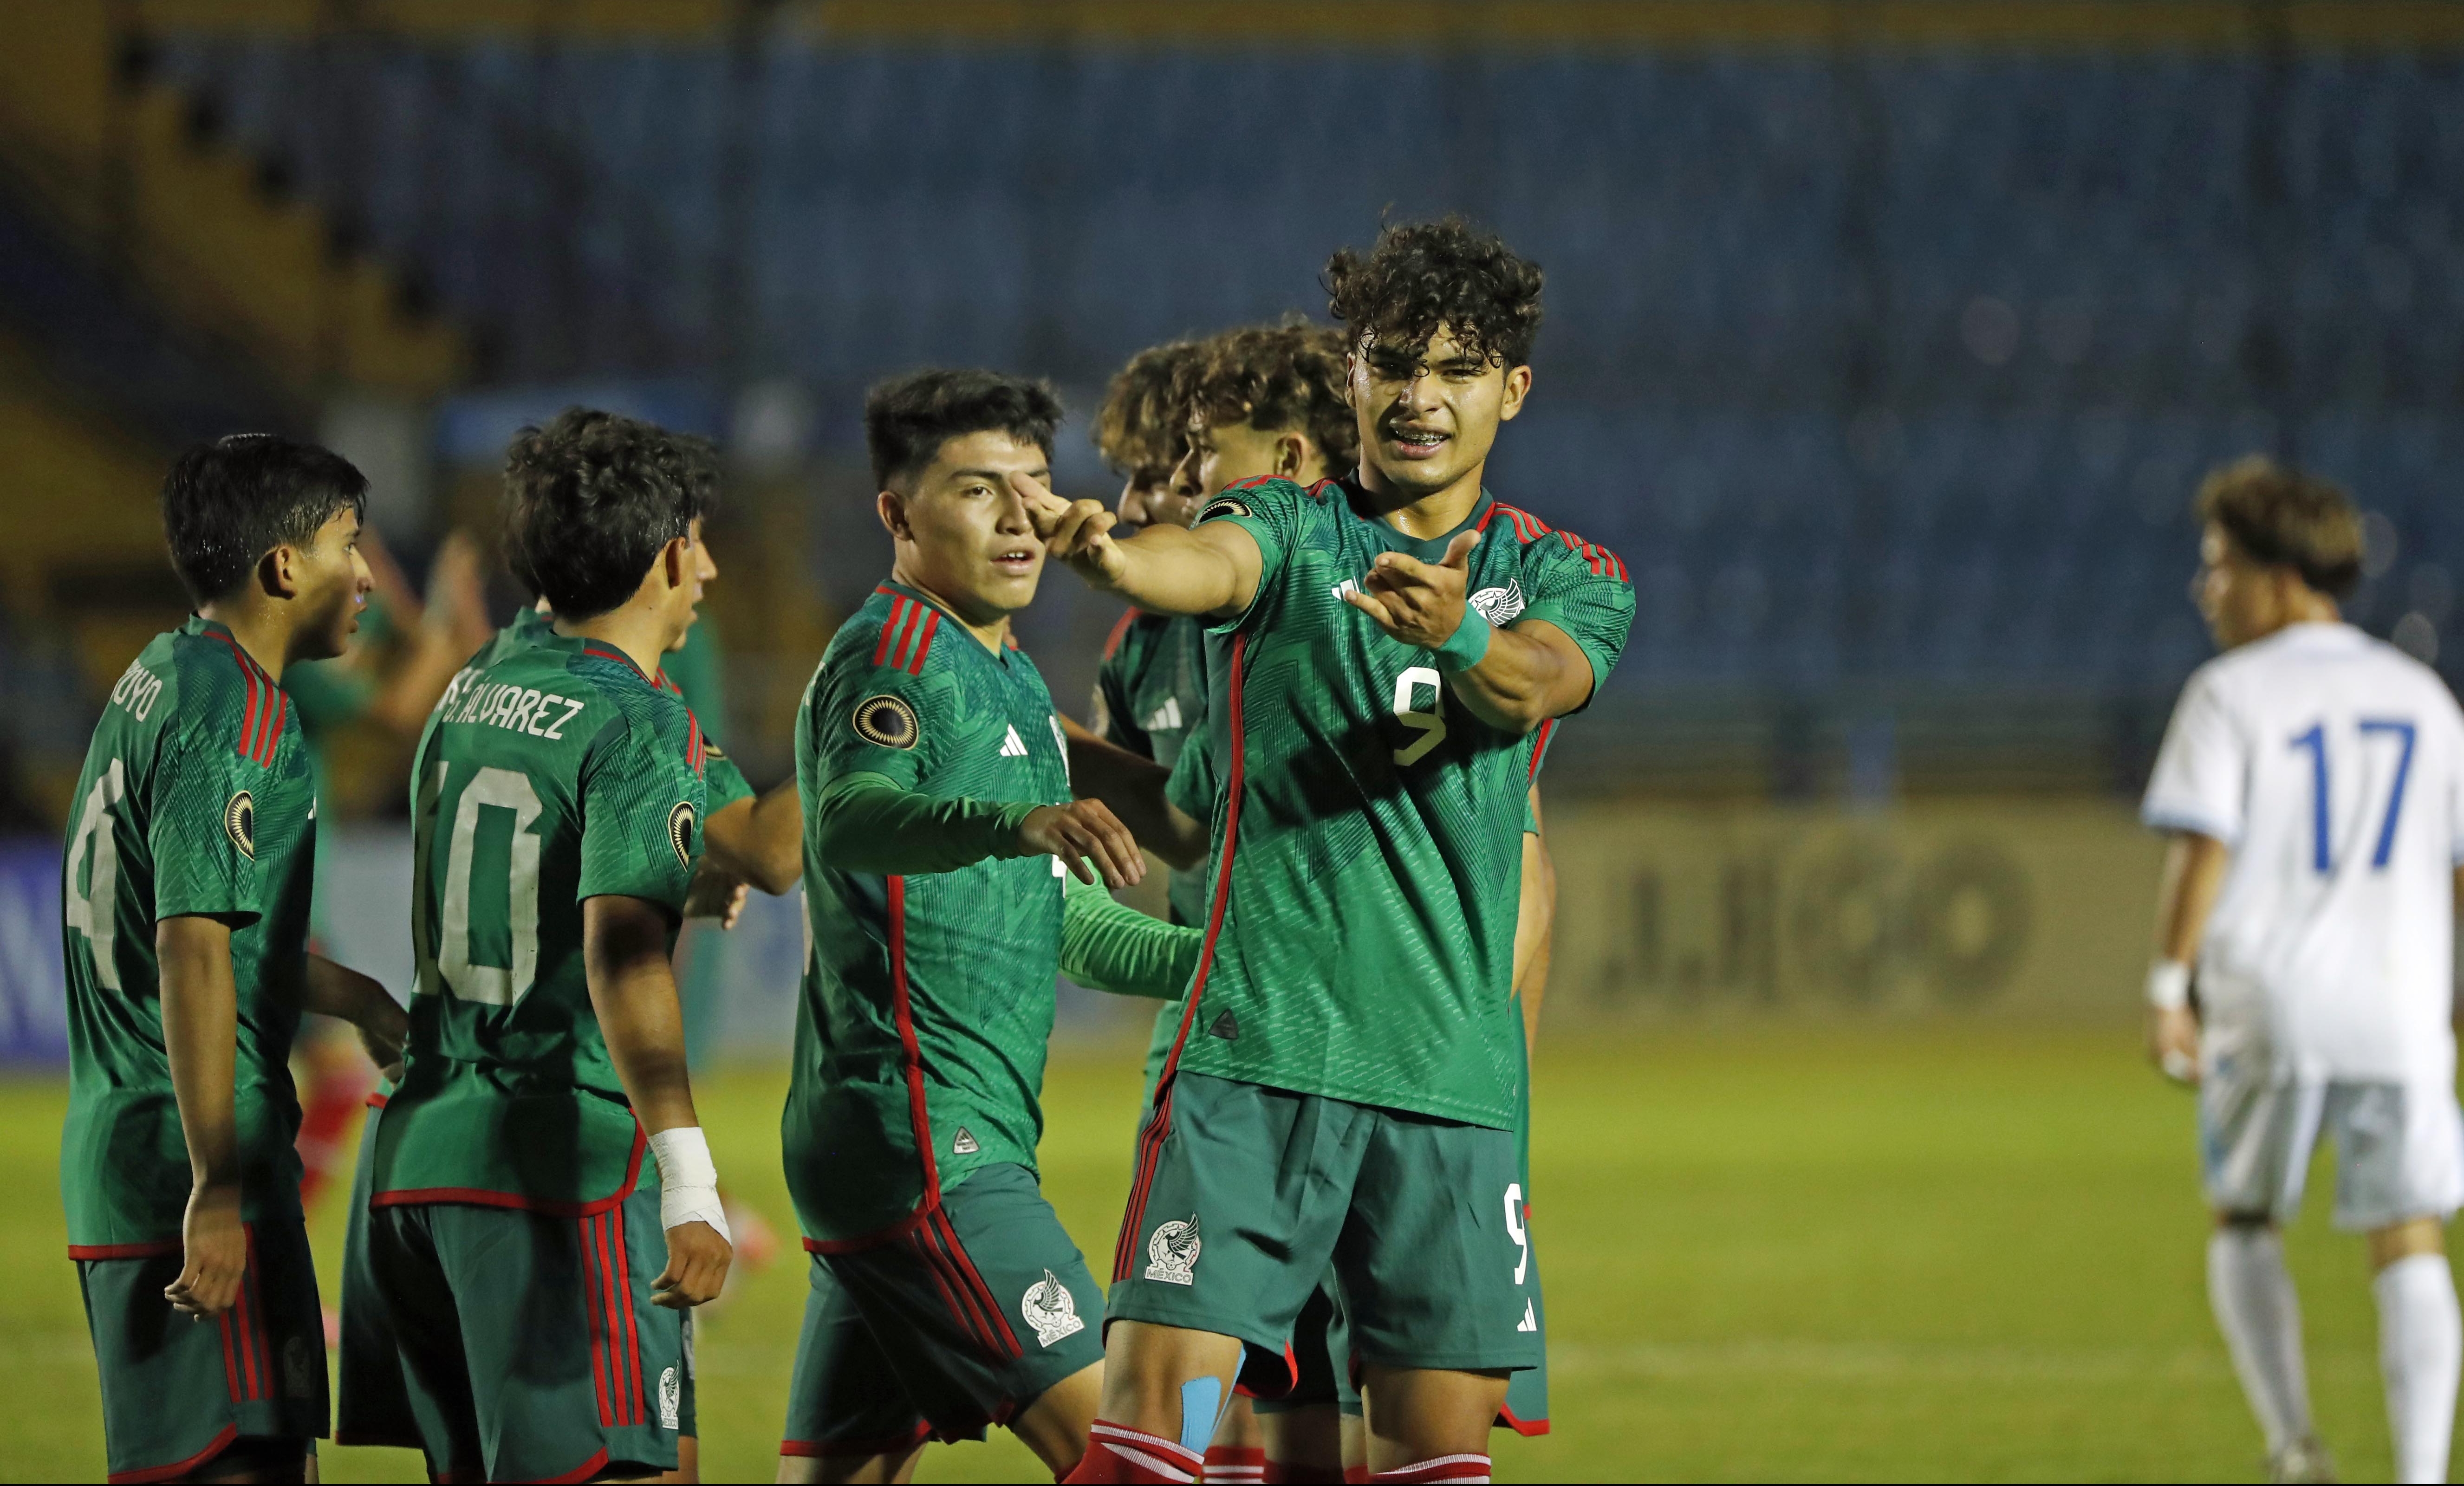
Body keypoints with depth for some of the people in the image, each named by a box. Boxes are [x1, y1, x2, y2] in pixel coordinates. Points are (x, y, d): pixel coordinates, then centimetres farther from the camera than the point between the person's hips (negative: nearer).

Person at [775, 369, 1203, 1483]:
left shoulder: (1007, 679, 22)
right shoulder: (893, 655, -10)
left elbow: (1062, 921, 29)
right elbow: (851, 821, -32)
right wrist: (1022, 824, -50)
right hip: (924, 1139, -10)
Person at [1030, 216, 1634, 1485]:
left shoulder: (1563, 578, 12)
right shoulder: (1288, 534, 6)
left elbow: (1538, 679, -12)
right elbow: (1205, 564, -18)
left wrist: (1458, 633, -36)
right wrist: (1103, 553, -43)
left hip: (1453, 1077, 2)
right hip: (1253, 1048, -2)